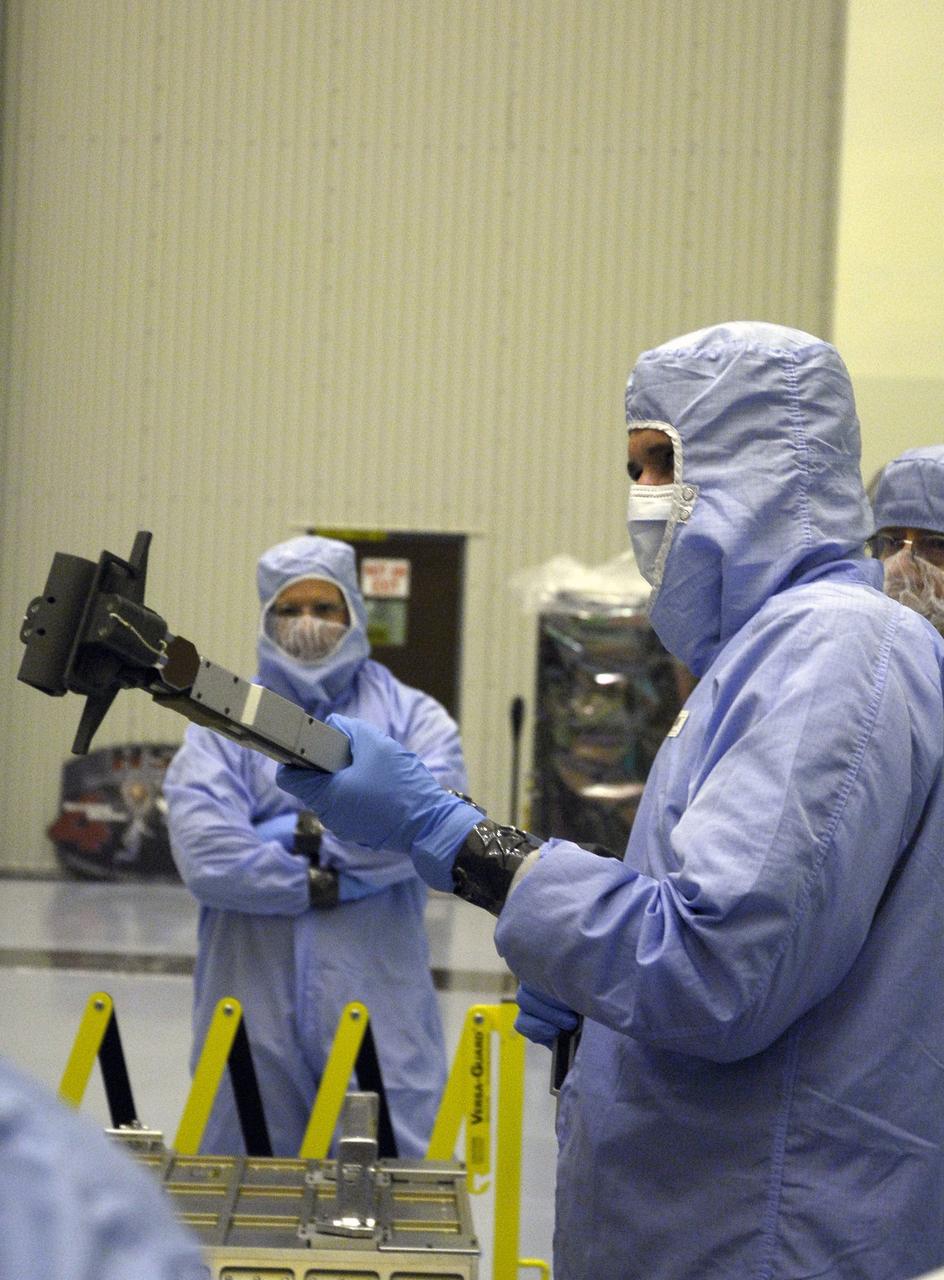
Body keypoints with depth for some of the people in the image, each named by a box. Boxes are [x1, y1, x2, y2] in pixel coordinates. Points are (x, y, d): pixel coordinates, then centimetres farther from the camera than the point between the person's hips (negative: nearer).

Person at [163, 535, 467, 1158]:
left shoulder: (408, 713, 10)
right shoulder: (224, 722, 7)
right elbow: (203, 851, -9)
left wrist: (305, 836, -8)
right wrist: (319, 884, -10)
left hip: (378, 1008, 0)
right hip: (254, 1011, 0)